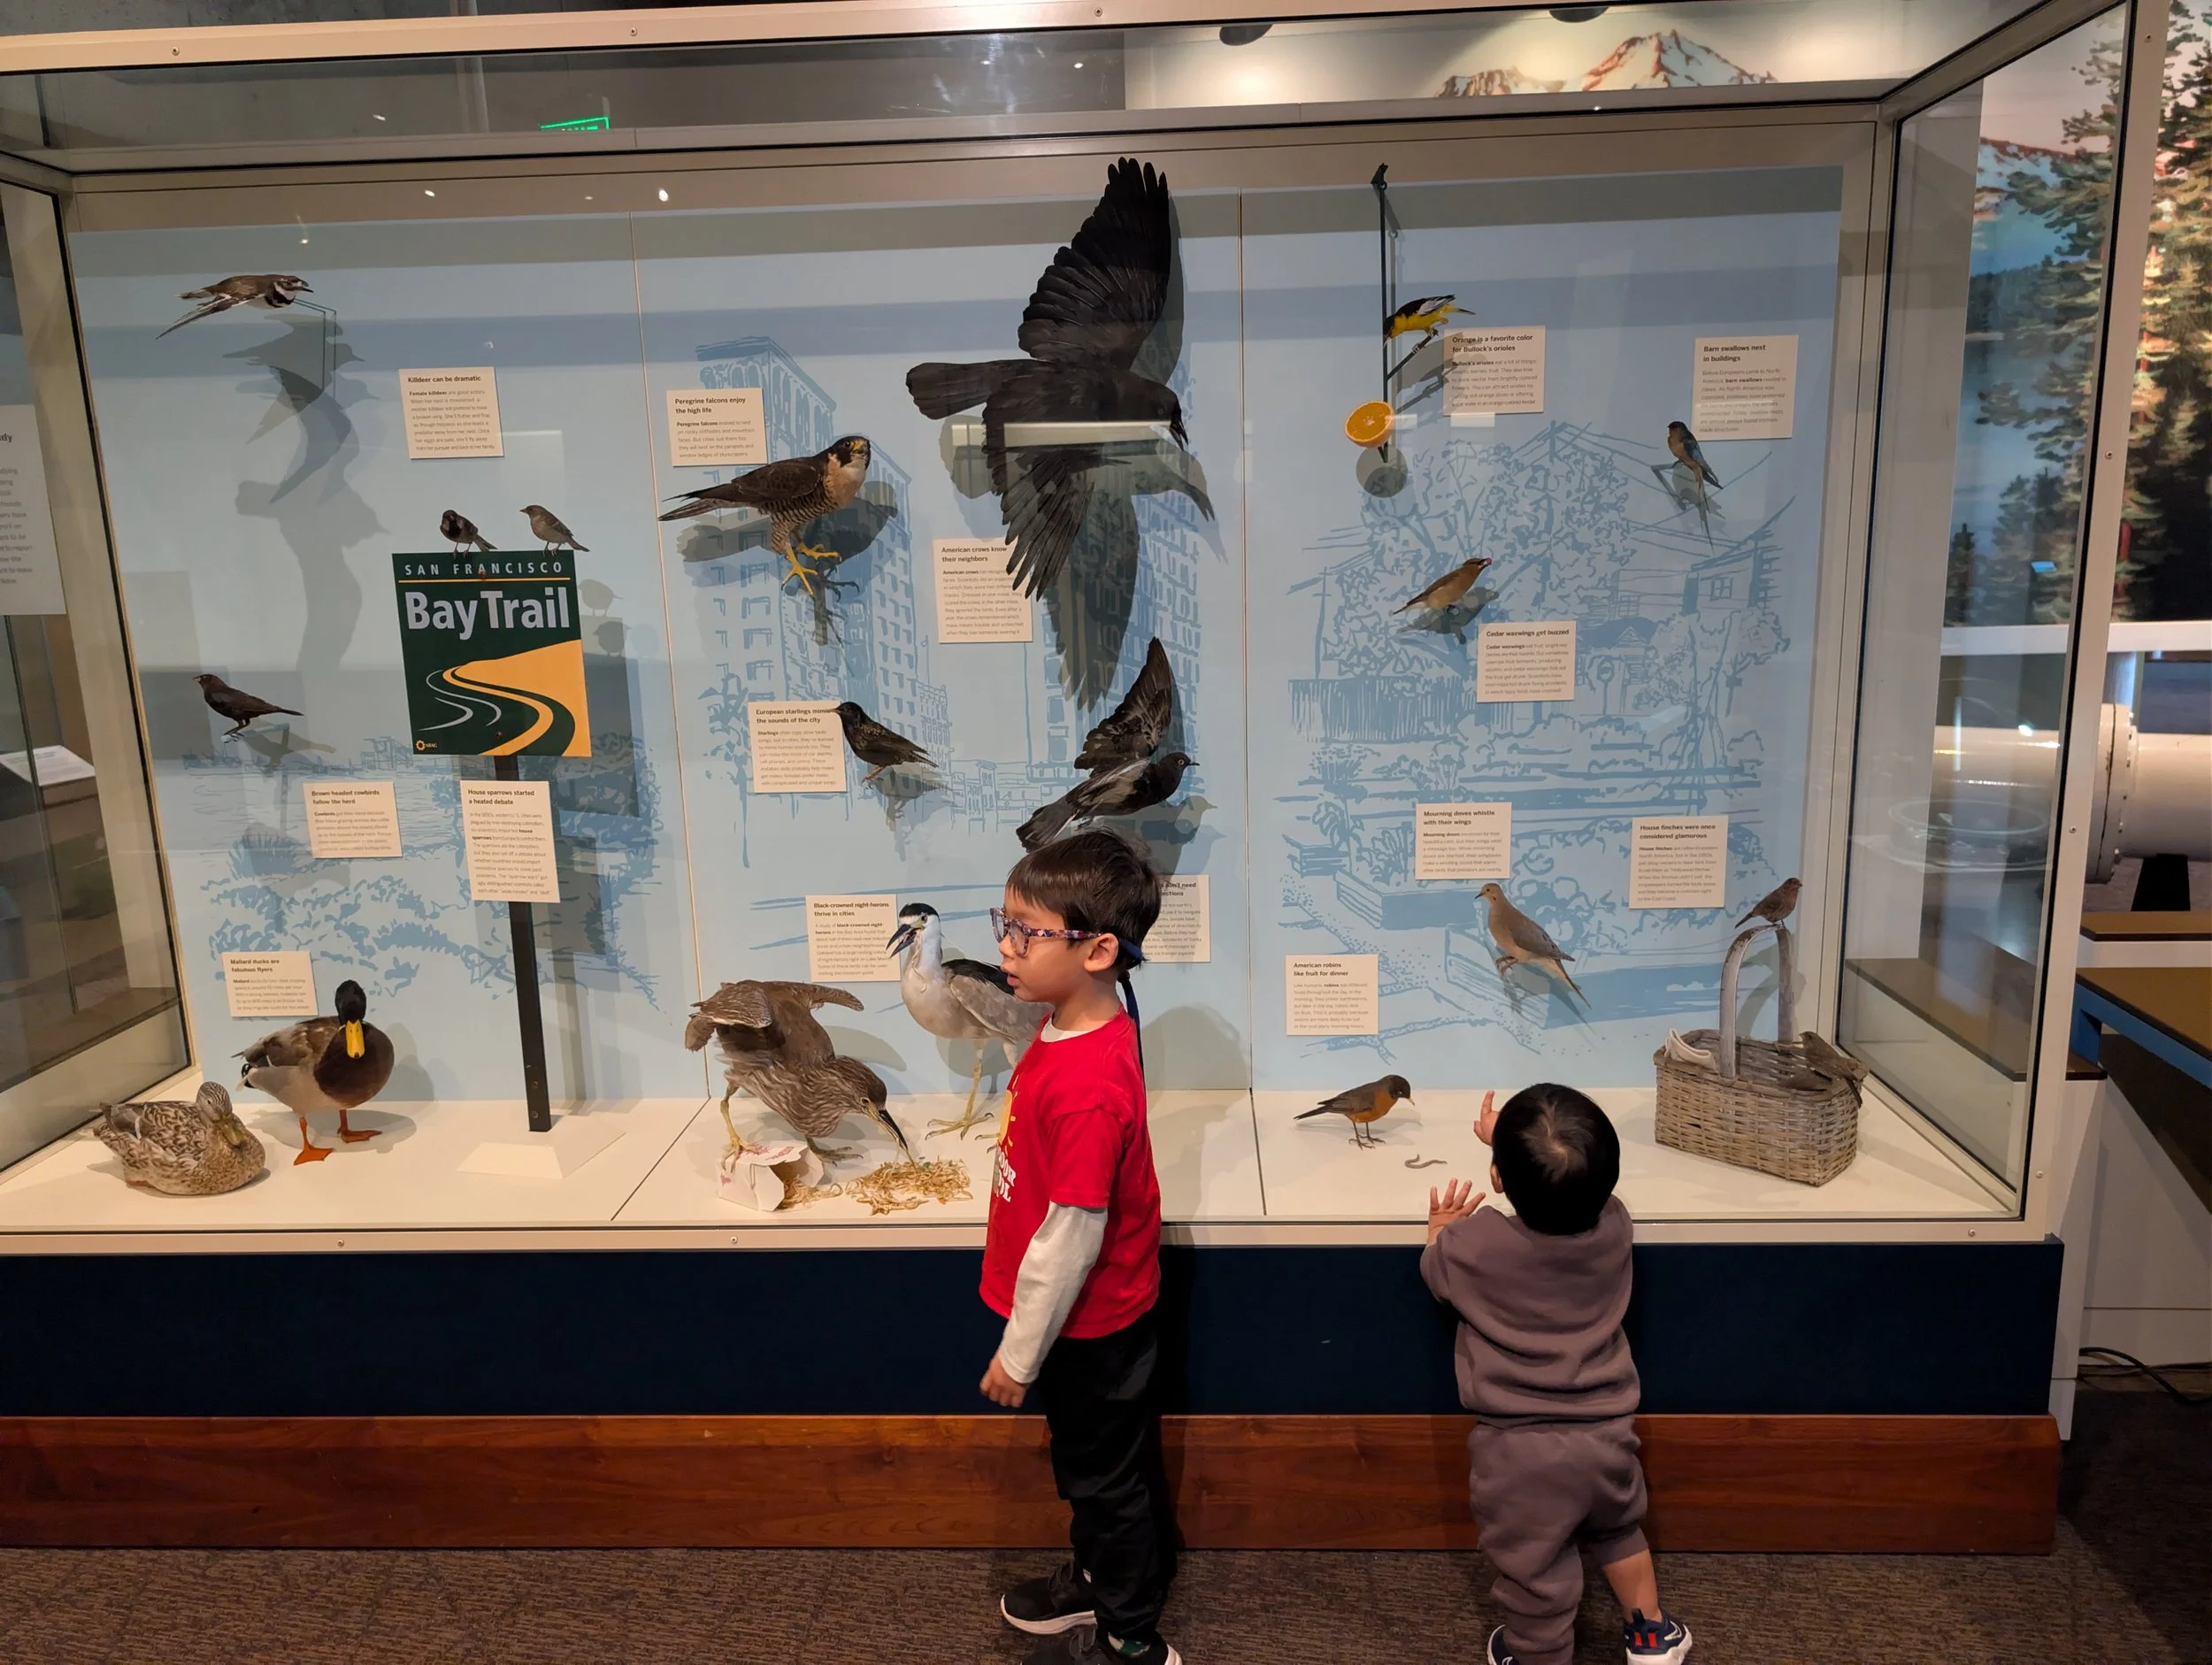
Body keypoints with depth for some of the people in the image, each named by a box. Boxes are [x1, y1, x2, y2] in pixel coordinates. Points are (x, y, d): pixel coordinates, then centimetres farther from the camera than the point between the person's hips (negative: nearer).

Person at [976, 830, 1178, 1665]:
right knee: (1094, 1464, 29)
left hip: (1087, 1323, -8)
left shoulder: (1086, 1087, -36)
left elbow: (1071, 1237, -29)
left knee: (1106, 1473, 14)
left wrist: (1019, 1353, -17)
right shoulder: (1073, 1028, -6)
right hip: (1099, 1313, 8)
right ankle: (1098, 1578, 52)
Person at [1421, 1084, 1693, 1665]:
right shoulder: (1613, 1227, -13)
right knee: (1616, 1529, 34)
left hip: (1522, 1452, -4)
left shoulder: (1472, 1245, -21)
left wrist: (1441, 1228, 25)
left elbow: (1434, 1269, 5)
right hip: (1606, 1436, 4)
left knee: (1537, 1576, 17)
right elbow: (1572, 1186, 13)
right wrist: (1511, 1142, 25)